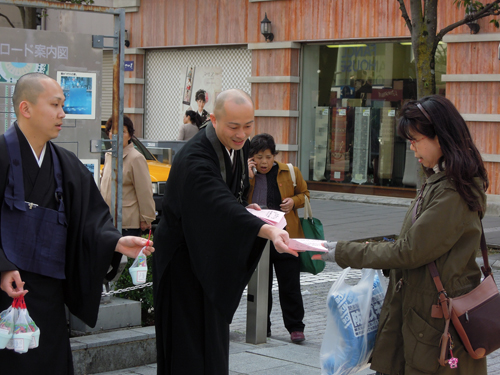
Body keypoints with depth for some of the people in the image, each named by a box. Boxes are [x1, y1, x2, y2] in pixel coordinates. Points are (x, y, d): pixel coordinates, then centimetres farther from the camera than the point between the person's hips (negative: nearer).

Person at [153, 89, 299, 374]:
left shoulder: (241, 146, -2)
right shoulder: (194, 160, -30)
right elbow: (221, 207, -45)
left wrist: (244, 208, -4)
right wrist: (268, 230, -58)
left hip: (216, 258, 8)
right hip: (185, 258, -8)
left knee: (215, 336, 18)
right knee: (190, 350, -4)